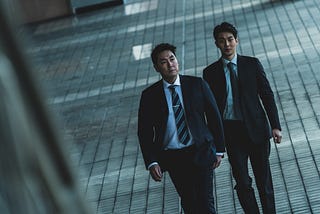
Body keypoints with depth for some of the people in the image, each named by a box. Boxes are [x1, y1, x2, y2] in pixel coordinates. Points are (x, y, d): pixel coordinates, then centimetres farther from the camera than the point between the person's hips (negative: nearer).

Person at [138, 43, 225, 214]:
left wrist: (219, 150, 4)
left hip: (201, 153, -1)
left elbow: (214, 116, 5)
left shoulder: (197, 84, 0)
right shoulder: (149, 95, 0)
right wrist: (151, 162, -8)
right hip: (172, 159, 1)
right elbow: (145, 132, 1)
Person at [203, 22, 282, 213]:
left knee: (264, 179, 7)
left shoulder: (252, 64, 3)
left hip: (256, 128, 0)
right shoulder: (211, 72, 3)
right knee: (242, 182, 0)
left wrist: (275, 126, -5)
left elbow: (267, 95, 2)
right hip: (230, 131, 0)